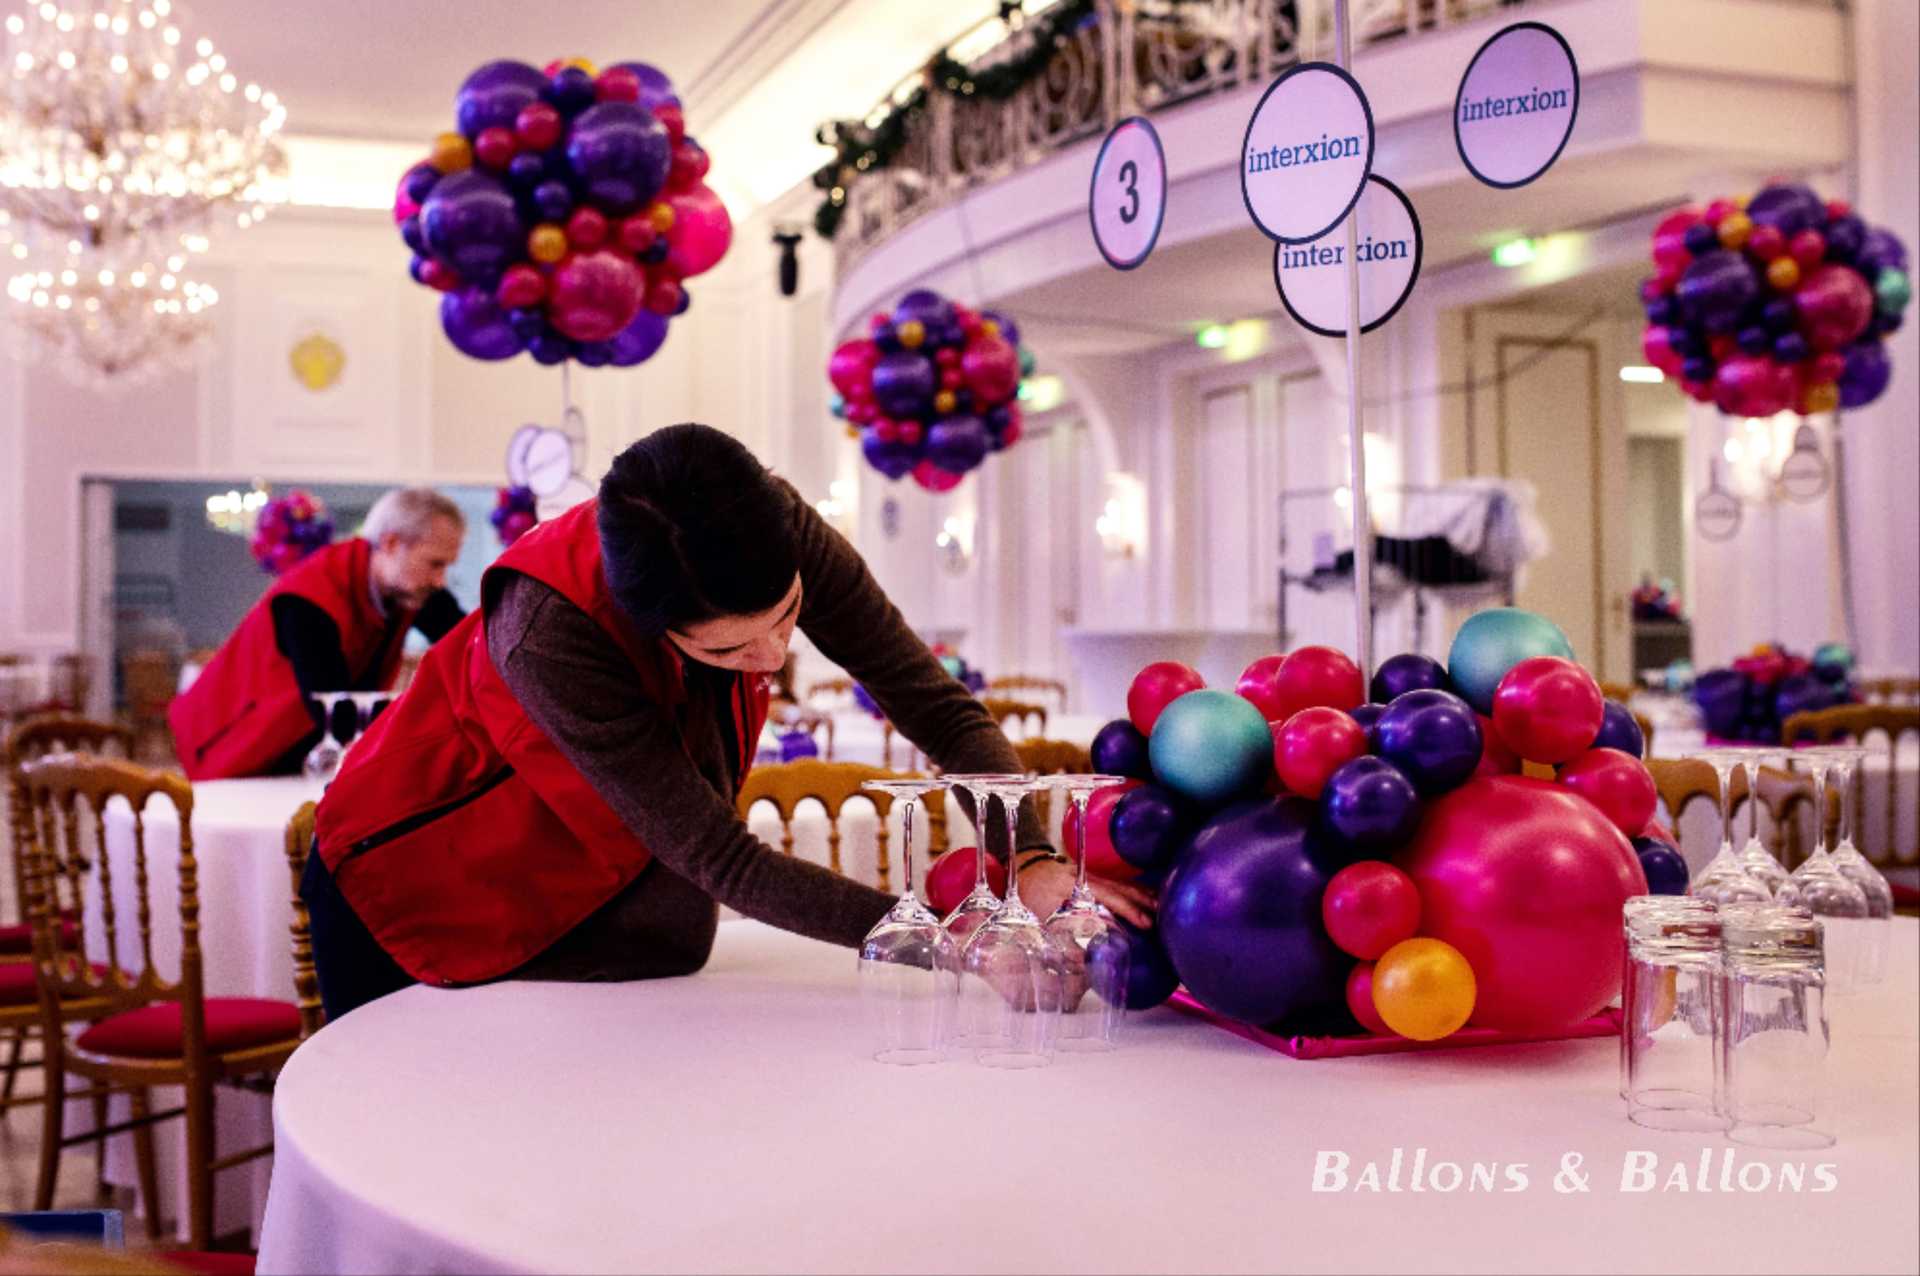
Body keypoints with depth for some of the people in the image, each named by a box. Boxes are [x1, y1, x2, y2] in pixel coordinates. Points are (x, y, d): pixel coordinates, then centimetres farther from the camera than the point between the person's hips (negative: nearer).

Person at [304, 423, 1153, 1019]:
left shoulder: (773, 530, -27)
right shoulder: (549, 635, -40)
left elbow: (928, 694, -21)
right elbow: (722, 859, -37)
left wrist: (1032, 860, -36)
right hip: (416, 897, -4)